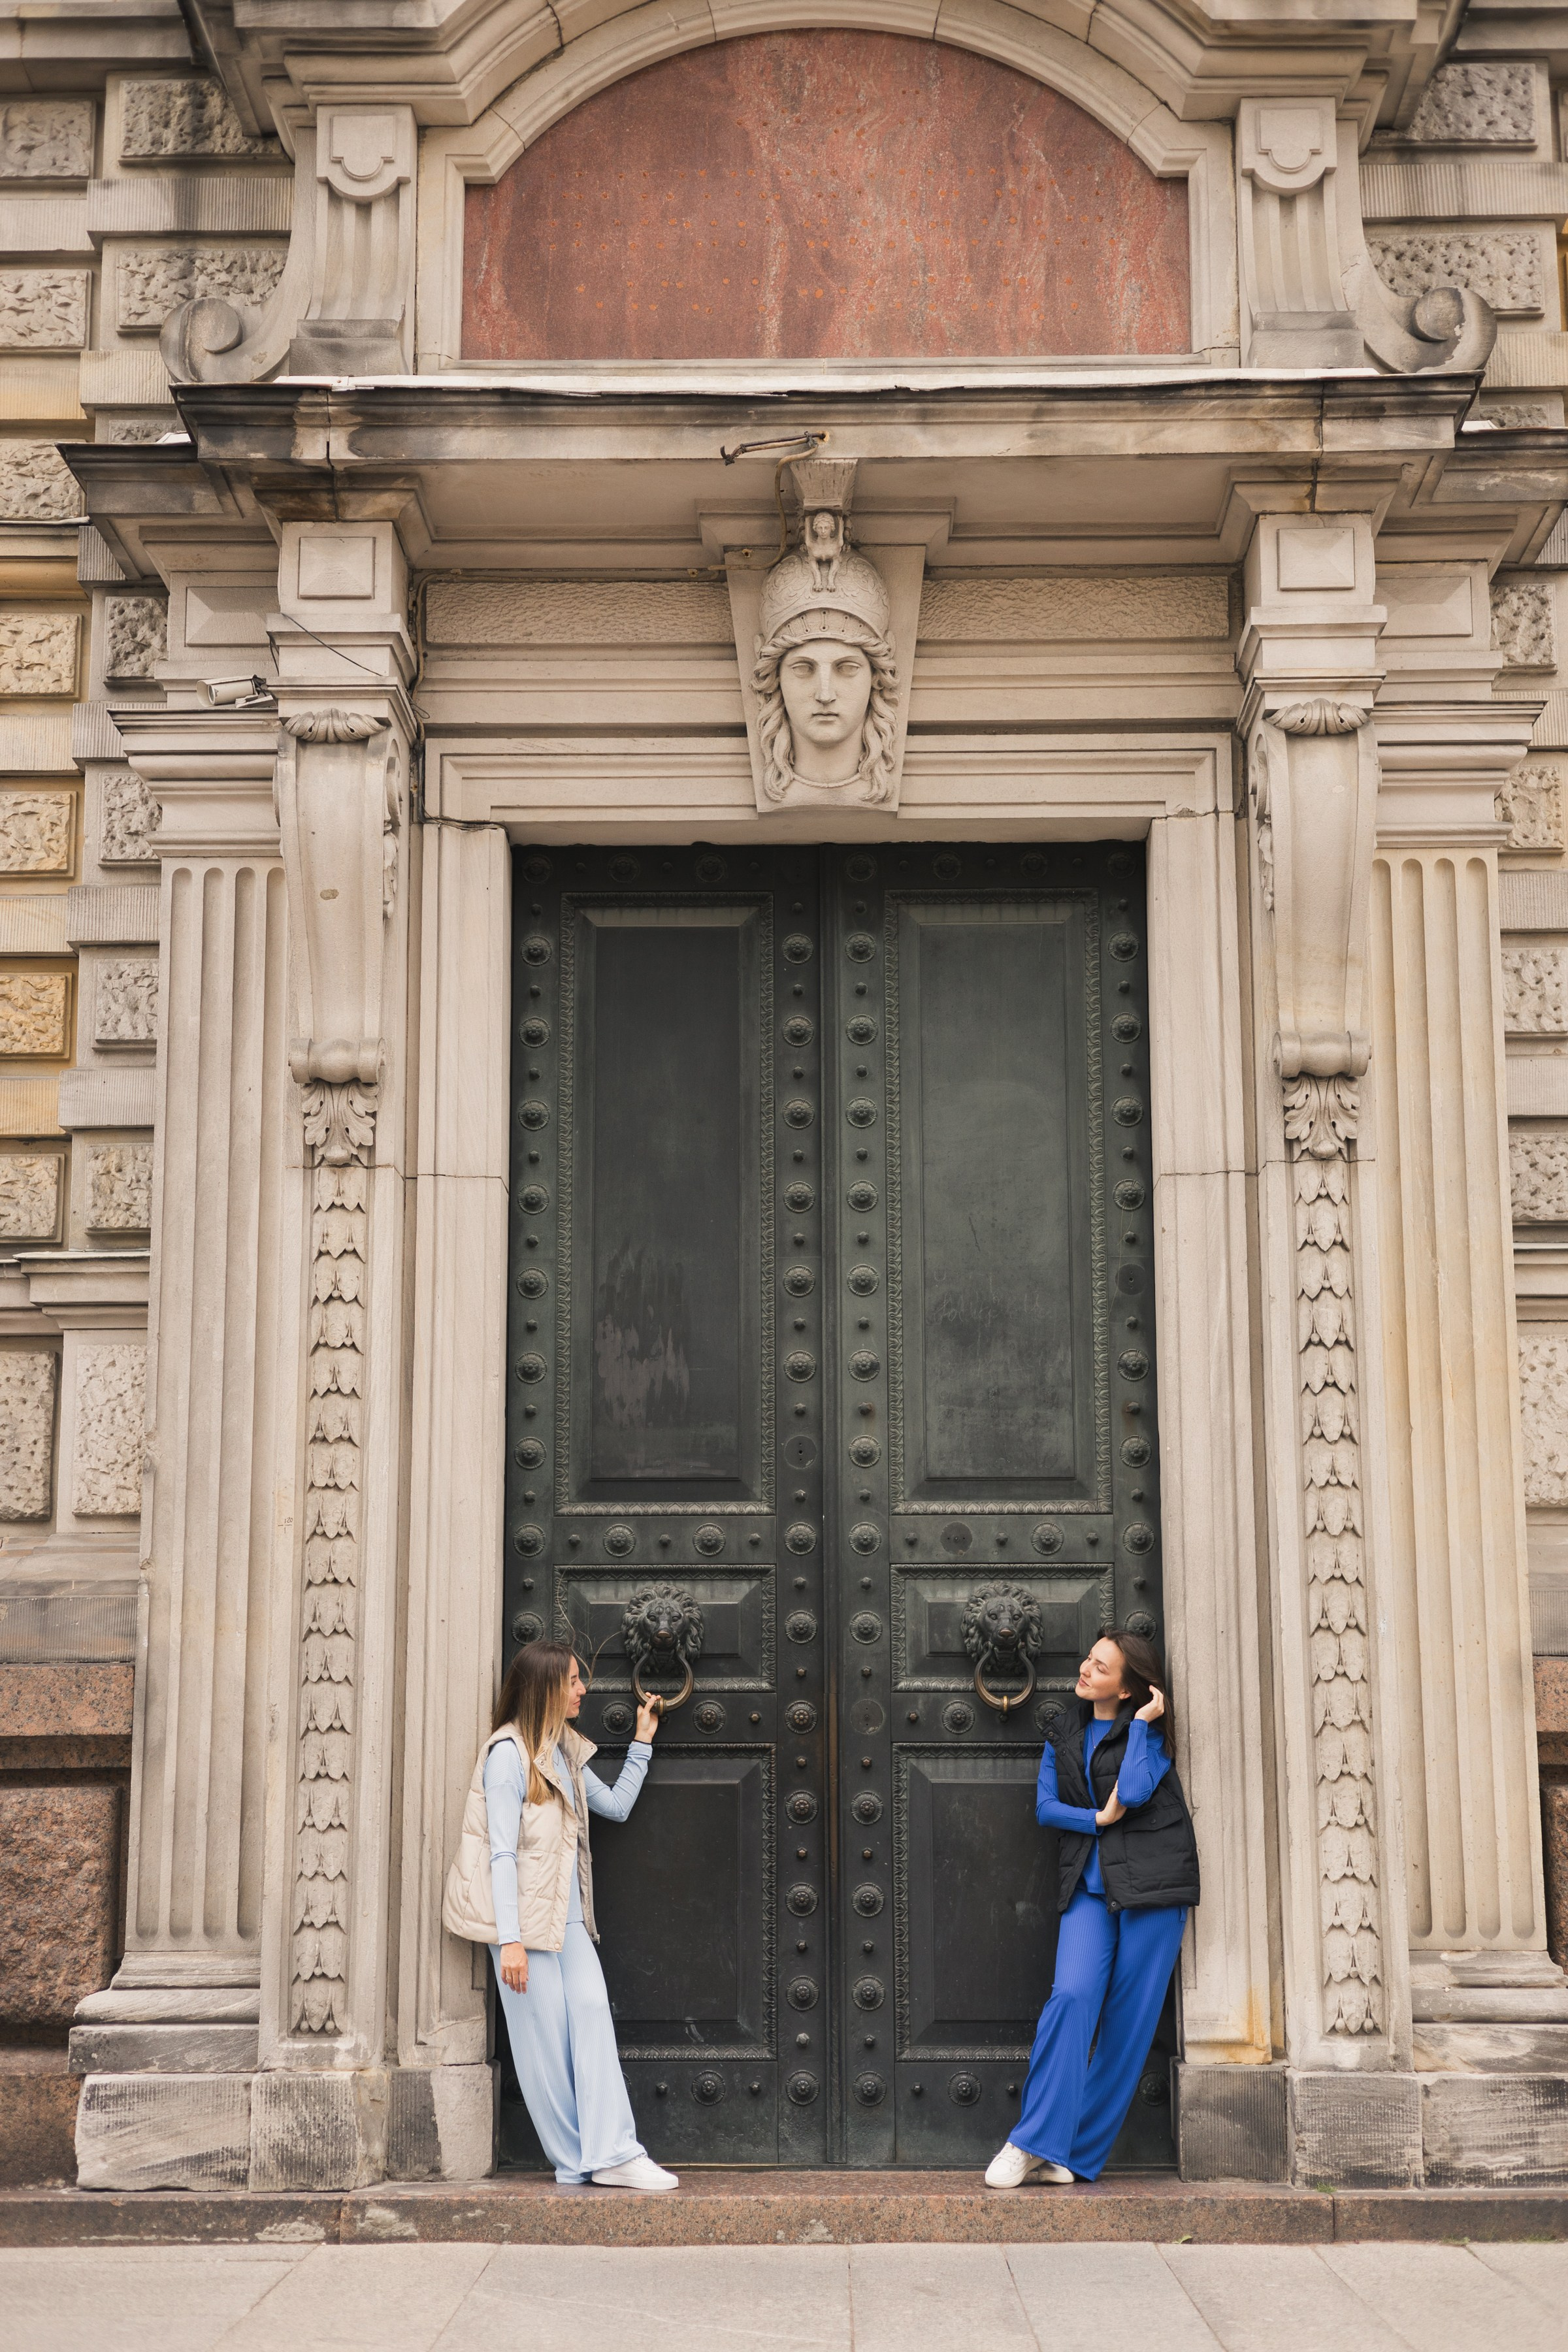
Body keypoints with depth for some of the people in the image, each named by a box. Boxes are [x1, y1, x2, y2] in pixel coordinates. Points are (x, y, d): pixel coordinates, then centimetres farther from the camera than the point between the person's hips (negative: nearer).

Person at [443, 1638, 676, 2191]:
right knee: (546, 2036, -3)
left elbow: (616, 1805, 27)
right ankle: (574, 2163, 3)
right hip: (526, 1917, -7)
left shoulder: (563, 1753, 16)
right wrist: (510, 1940, -18)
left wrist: (642, 1742, 25)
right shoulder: (509, 1753, -10)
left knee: (593, 2016, -7)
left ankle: (613, 2155, -11)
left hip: (568, 1917, 7)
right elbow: (501, 1852, -14)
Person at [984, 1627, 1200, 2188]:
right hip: (1089, 1883, 2)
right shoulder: (1065, 1732, 15)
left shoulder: (1150, 1731, 2)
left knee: (1130, 2016, -3)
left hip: (1151, 1883, -2)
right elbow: (1045, 1807, 9)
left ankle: (1078, 2155, 3)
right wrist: (1098, 1819, -5)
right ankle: (1035, 2143, -14)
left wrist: (1140, 1724, -7)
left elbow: (1135, 1791, -16)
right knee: (1072, 1995, -17)